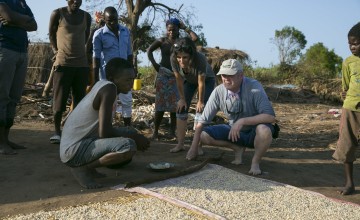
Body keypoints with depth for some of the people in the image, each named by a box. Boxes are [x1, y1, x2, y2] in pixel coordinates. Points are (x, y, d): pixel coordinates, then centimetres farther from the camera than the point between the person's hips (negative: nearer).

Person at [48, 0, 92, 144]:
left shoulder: (87, 17, 9)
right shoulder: (57, 13, -1)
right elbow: (51, 34, 10)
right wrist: (56, 50, 6)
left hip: (82, 64, 3)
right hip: (63, 63, -3)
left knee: (80, 100, 4)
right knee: (59, 101, -2)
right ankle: (57, 131, 12)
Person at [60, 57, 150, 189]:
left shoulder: (102, 86, 10)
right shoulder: (109, 89, -18)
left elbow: (104, 128, 18)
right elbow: (104, 132, -24)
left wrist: (133, 136, 12)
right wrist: (134, 138, -9)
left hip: (85, 141, 10)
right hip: (74, 150, -10)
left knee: (130, 134, 17)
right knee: (129, 147, -28)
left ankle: (87, 165, 12)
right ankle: (82, 168, -7)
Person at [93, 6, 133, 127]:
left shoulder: (126, 31, 5)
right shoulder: (99, 34, -7)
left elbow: (129, 53, 11)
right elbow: (96, 56, -6)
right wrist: (95, 78, -8)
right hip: (107, 73, -4)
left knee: (127, 100, 6)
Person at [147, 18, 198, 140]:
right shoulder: (162, 41, 4)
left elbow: (195, 38, -9)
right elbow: (149, 50, -3)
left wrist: (185, 28, -1)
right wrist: (154, 64, -14)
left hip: (177, 76, 1)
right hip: (163, 75, -1)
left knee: (175, 104, 1)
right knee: (160, 103, -1)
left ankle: (172, 131, 10)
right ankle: (155, 131, 6)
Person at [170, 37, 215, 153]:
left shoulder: (200, 59, -41)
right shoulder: (173, 59, -32)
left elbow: (201, 83, -31)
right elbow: (179, 80, -19)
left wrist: (200, 102, -21)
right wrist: (182, 98, -11)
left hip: (207, 79, -3)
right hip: (189, 80, 4)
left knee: (201, 110, -14)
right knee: (181, 109, -6)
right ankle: (180, 144, 0)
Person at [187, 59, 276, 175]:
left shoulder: (254, 87, -24)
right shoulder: (218, 91, -15)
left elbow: (270, 116, -31)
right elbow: (202, 120, -7)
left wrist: (242, 121, -38)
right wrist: (194, 147, -7)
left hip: (254, 133, -4)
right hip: (233, 131, 4)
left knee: (264, 130, -38)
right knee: (203, 135, -16)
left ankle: (255, 161, -8)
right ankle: (237, 148, 6)